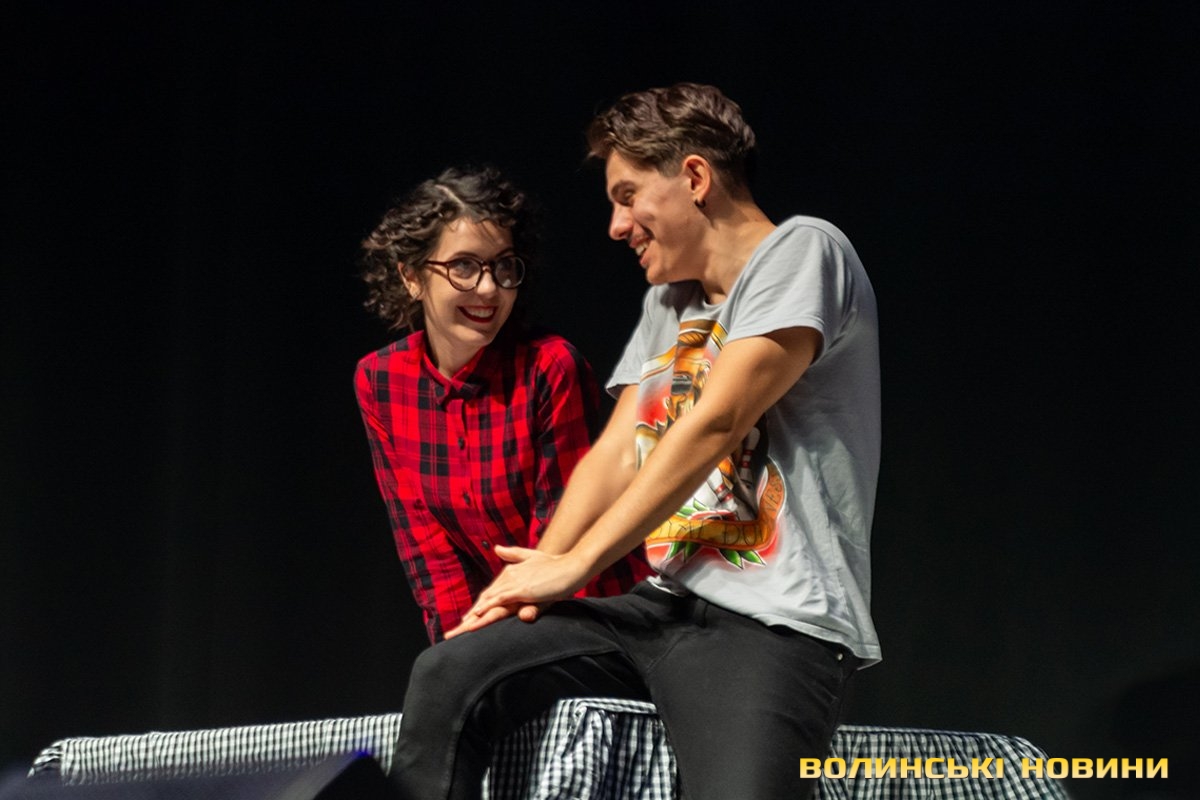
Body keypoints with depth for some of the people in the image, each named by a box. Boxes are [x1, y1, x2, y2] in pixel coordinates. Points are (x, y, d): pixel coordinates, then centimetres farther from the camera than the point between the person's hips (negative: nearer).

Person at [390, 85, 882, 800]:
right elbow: (617, 454, 15)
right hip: (665, 607, 7)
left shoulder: (800, 252, -4)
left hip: (776, 624, -7)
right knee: (451, 675, -12)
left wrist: (575, 563, -10)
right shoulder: (668, 299, 22)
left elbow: (714, 424, -12)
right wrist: (540, 570, -3)